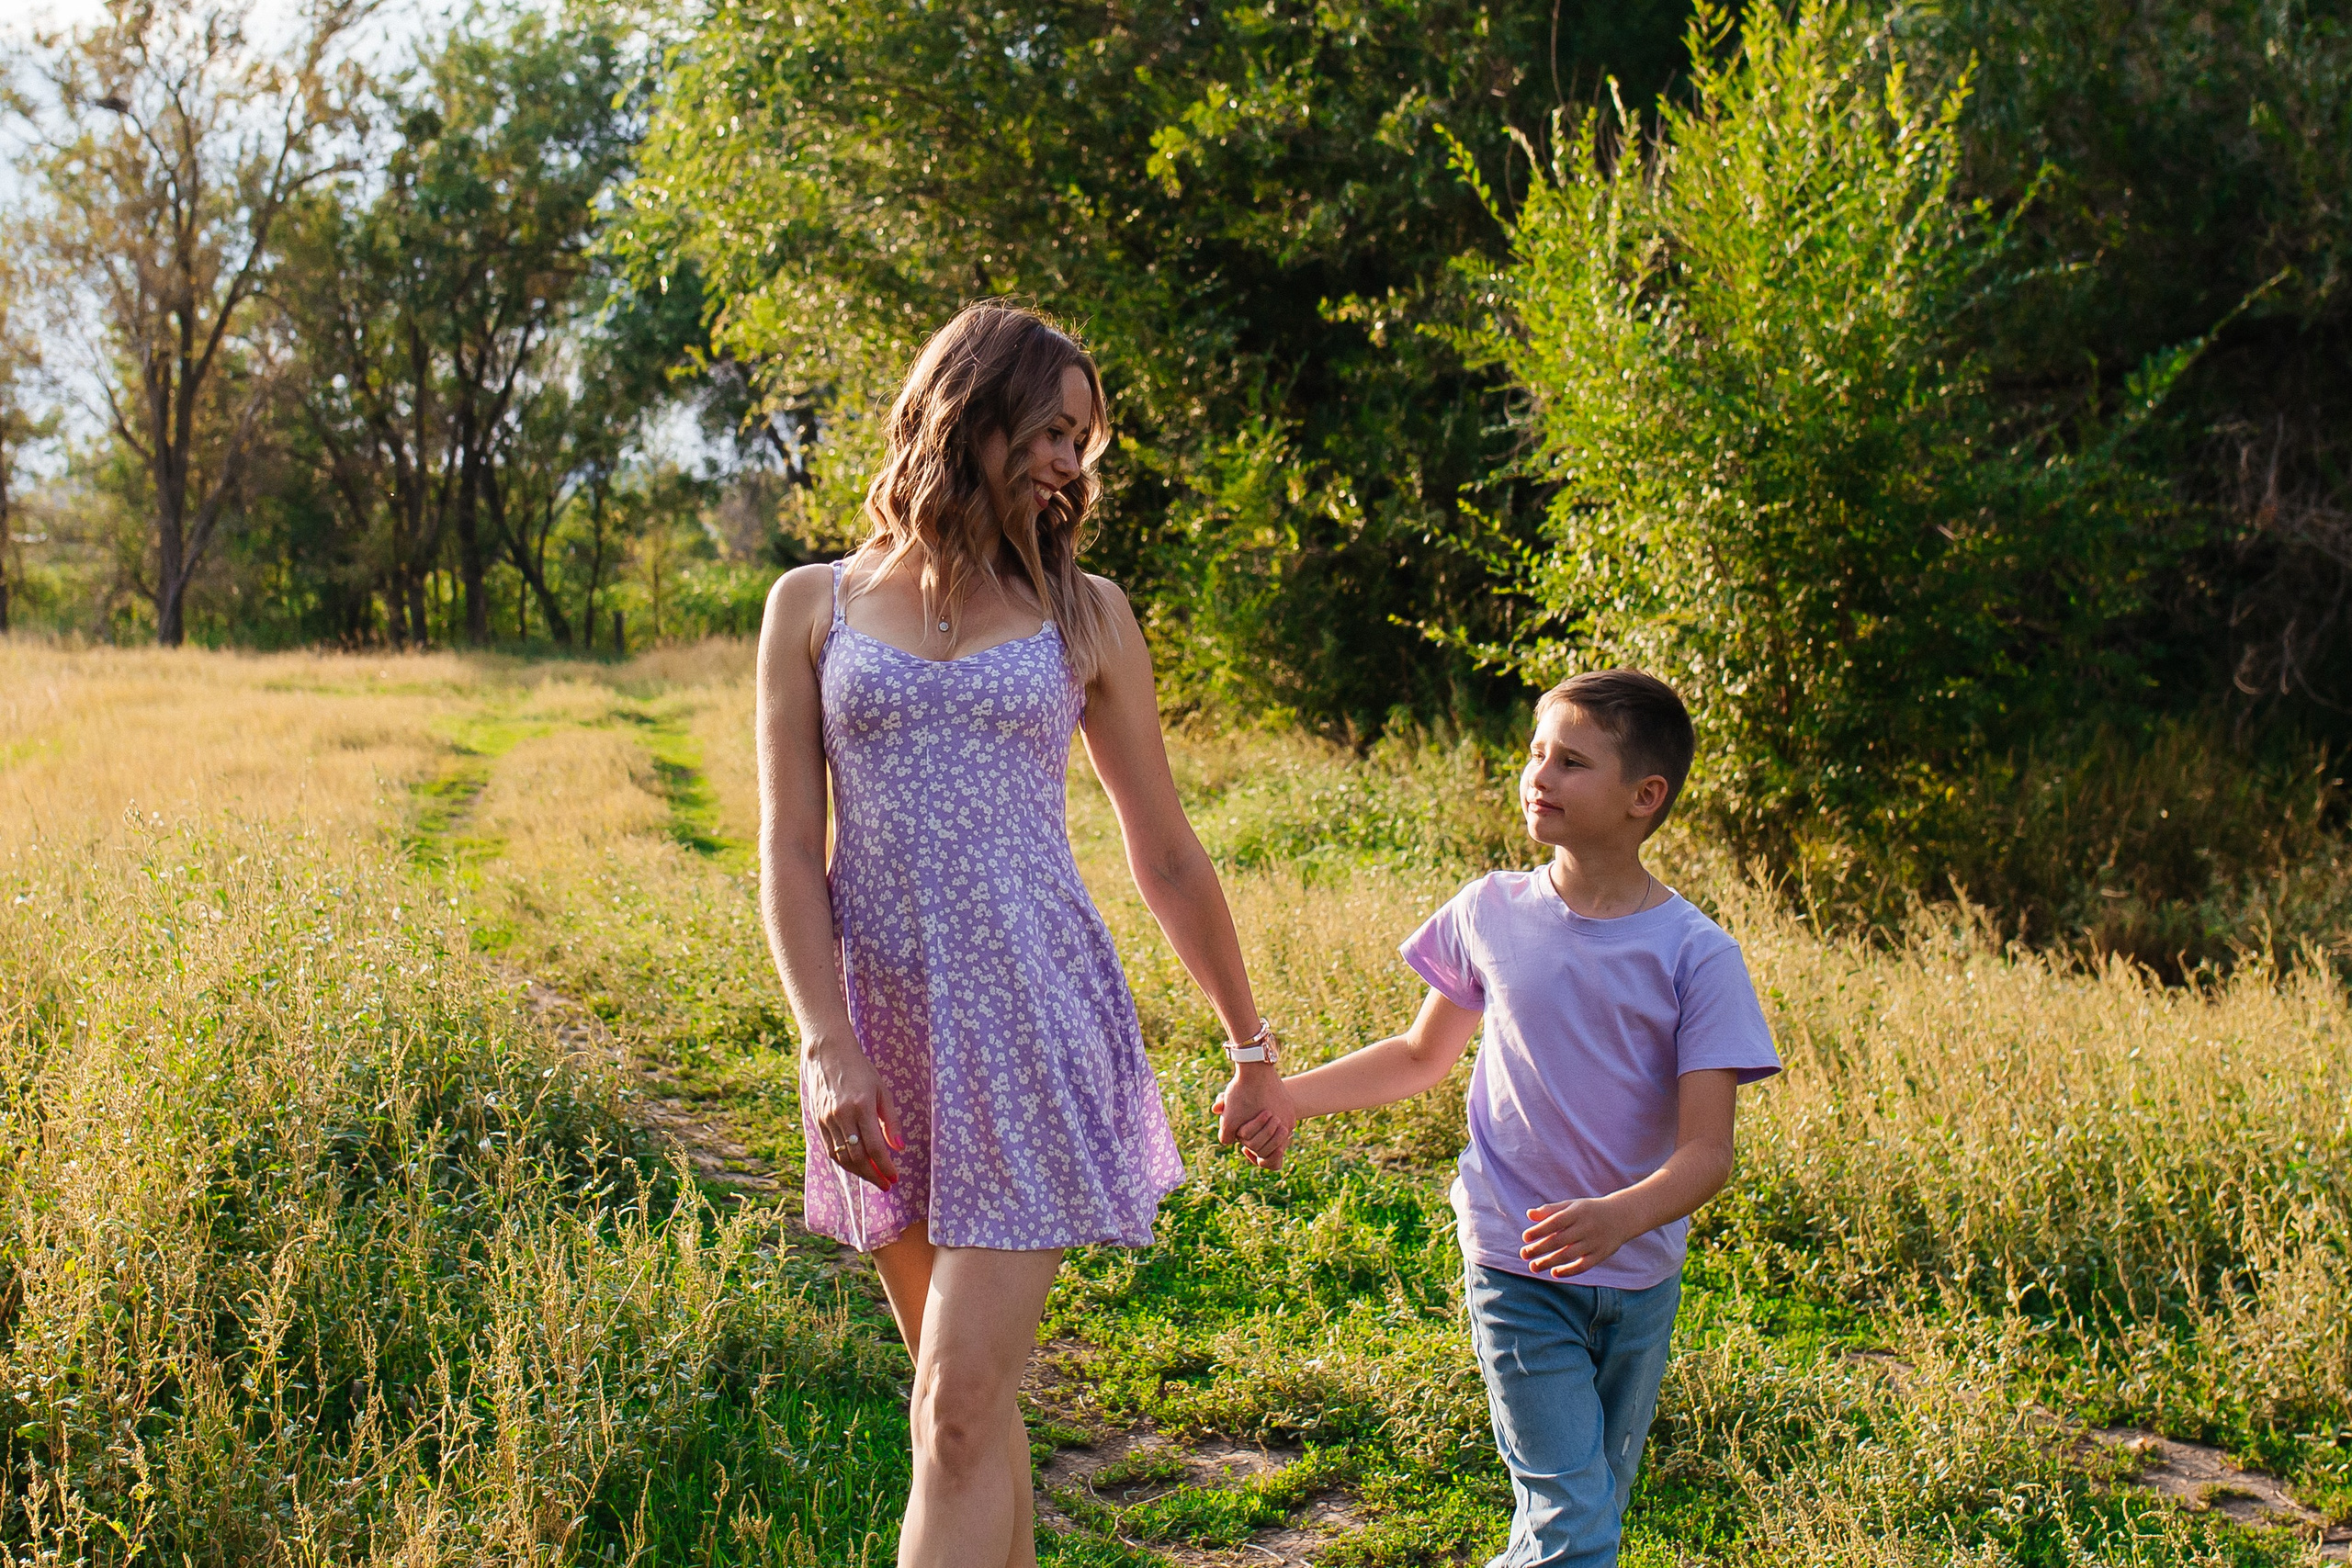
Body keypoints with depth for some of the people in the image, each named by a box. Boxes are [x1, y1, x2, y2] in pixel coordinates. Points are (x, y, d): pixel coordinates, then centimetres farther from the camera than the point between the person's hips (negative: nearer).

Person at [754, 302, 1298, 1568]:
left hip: (1033, 1030, -2)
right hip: (885, 1033, 2)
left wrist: (1252, 1047, 16)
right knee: (972, 1394, 12)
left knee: (958, 1415, -8)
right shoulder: (815, 606, 6)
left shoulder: (1082, 615, 6)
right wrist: (829, 1049, -10)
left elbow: (1167, 858, 12)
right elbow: (788, 853, 1)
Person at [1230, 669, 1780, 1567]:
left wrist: (1617, 1217, -34)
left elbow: (1707, 1151, -15)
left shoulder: (1696, 955, -10)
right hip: (1517, 1269, -1)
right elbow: (1422, 1056, 14)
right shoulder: (1491, 914, -3)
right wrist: (1283, 1093, 6)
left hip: (1638, 1278, 1)